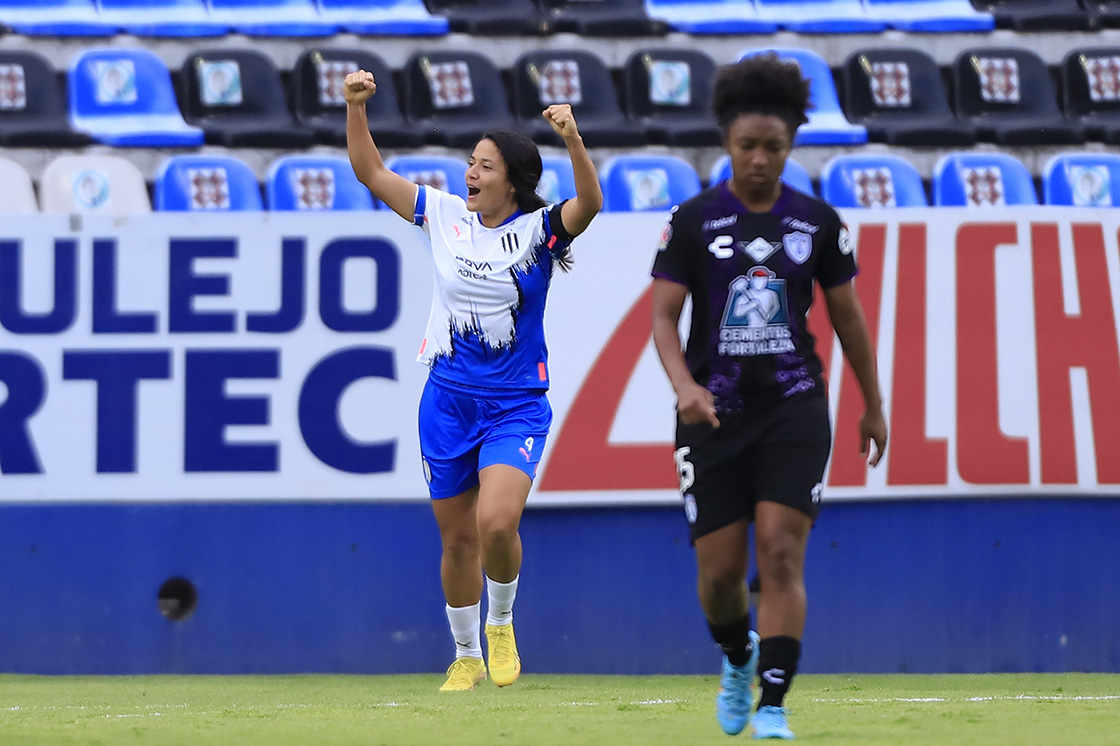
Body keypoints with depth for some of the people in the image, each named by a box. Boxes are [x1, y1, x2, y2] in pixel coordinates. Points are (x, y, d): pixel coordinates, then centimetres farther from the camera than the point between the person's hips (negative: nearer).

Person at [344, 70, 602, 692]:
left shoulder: (539, 230, -7)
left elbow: (589, 204, -26)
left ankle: (501, 624, 6)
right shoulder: (446, 216, 2)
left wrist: (574, 141, -41)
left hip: (516, 405, -4)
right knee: (457, 536, 9)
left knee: (496, 521, -22)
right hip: (448, 400, 4)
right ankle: (466, 656, 26)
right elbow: (372, 174, 4)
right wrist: (355, 108, -9)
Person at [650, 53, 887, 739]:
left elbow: (848, 316, 12)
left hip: (793, 407, 0)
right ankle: (738, 660, 35)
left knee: (781, 554, -13)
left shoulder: (818, 222, 3)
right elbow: (663, 315, -6)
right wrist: (684, 386, -23)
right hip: (715, 416, 0)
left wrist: (874, 406, 17)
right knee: (720, 569, 2)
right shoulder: (693, 220, -2)